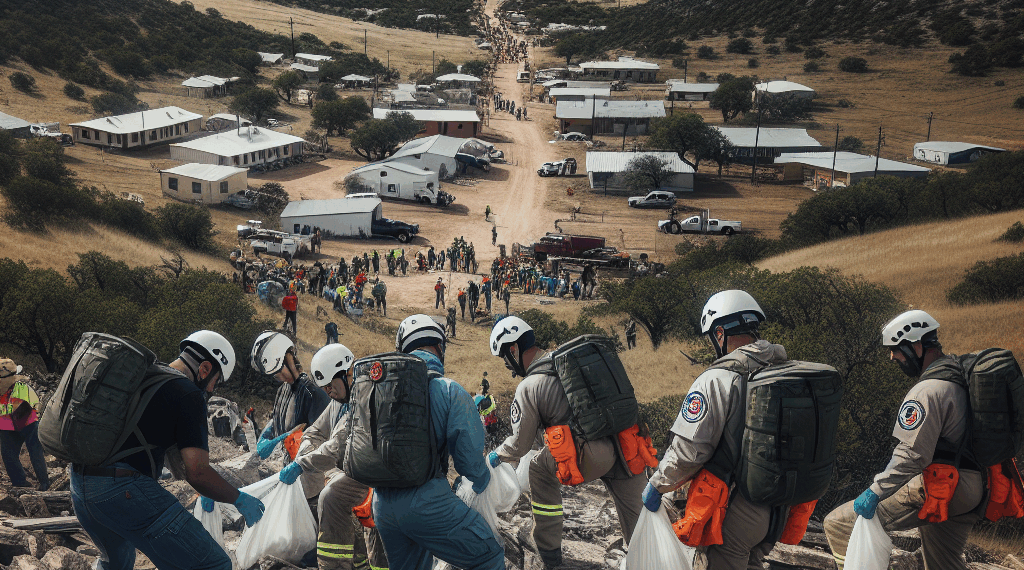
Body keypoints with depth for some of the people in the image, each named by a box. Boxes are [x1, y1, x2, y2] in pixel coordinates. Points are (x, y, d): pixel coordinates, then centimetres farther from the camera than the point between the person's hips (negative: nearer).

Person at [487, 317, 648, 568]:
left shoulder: (529, 388, 0)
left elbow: (520, 444, 10)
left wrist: (495, 457, 29)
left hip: (590, 460, -5)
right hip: (628, 449, 5)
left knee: (539, 472, 23)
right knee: (637, 521, 17)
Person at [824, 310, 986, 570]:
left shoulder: (928, 391, -18)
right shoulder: (961, 377, 12)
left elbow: (912, 455, -24)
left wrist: (876, 492, -19)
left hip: (934, 493, -10)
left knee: (838, 524, -8)